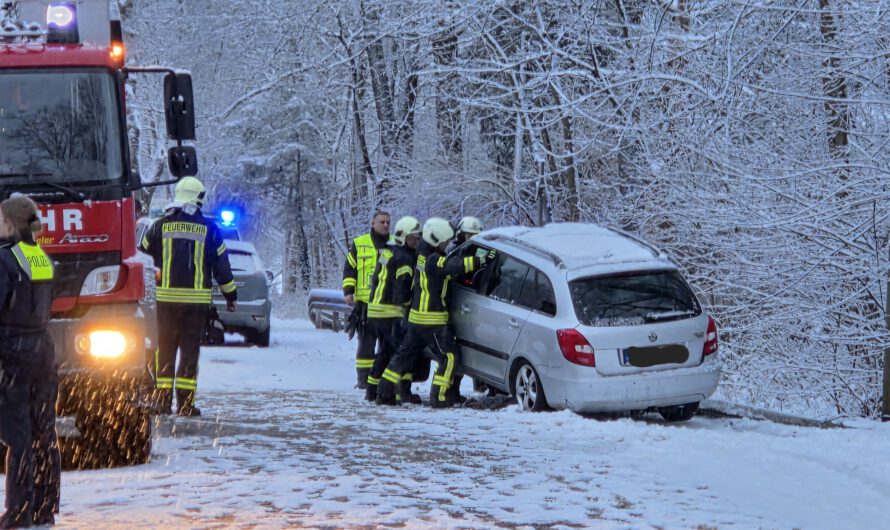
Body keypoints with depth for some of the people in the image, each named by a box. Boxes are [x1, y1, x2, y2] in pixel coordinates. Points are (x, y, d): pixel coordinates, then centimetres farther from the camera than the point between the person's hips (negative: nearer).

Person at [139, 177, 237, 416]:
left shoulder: (161, 225, 3)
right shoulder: (208, 228, 1)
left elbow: (143, 254, 10)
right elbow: (221, 265, 4)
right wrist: (230, 294, 14)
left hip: (167, 298, 1)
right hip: (197, 299, -1)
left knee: (165, 349, 8)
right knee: (190, 349, 3)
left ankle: (163, 401, 5)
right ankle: (185, 403, 0)